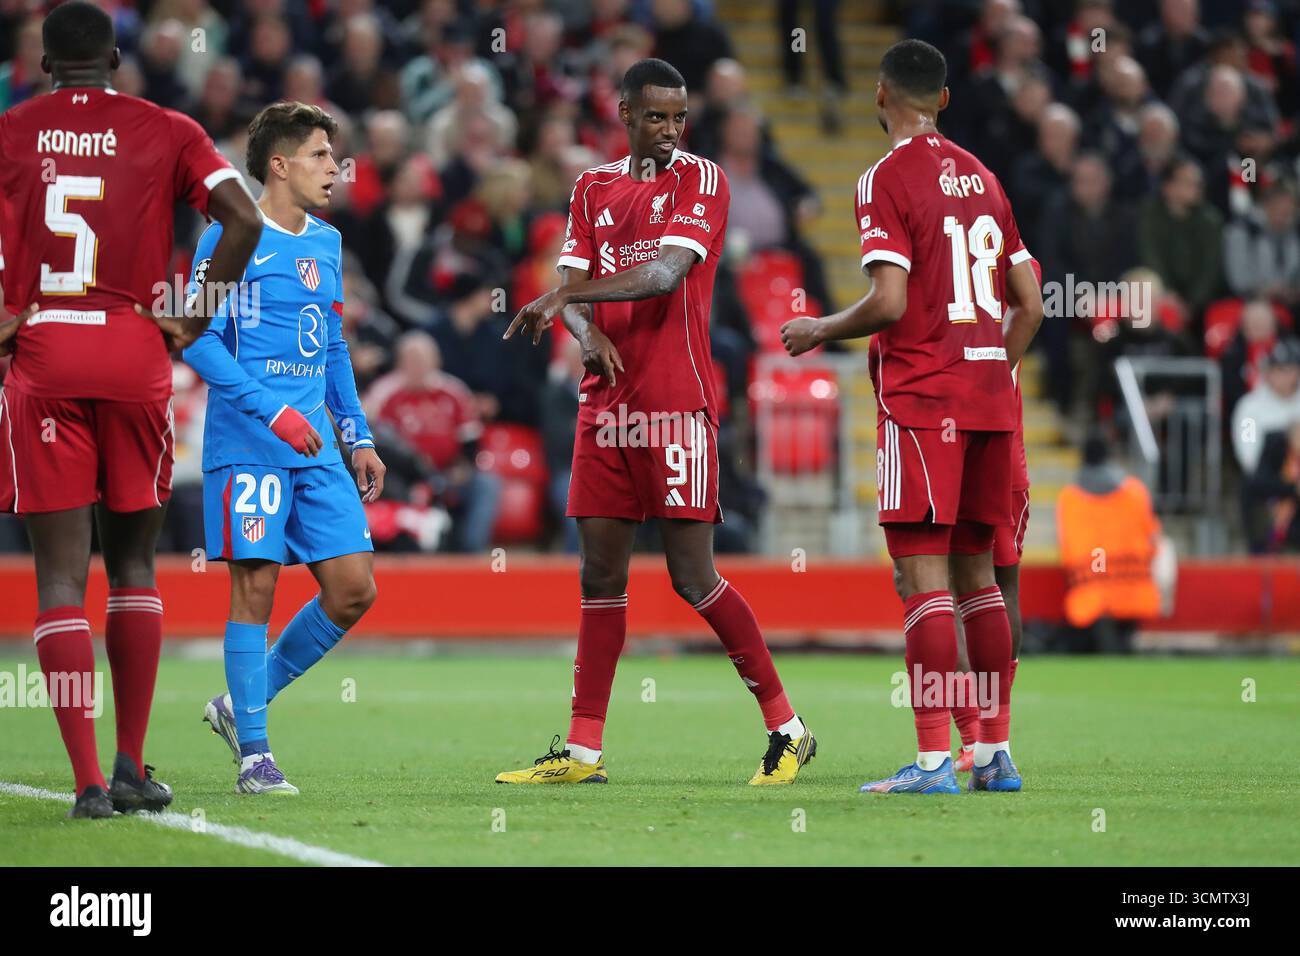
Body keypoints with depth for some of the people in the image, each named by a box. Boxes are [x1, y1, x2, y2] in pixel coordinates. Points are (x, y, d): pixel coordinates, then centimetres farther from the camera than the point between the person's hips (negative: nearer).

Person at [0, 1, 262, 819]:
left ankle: (90, 781, -8)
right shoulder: (165, 132, 5)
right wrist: (197, 320, 1)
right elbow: (244, 217, -7)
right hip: (134, 356, 1)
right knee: (133, 562, 15)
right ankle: (132, 766, 12)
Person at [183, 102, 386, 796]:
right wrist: (274, 412, -19)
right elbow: (198, 340, -12)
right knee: (255, 586, -7)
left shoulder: (326, 243, 16)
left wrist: (357, 435, 19)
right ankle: (253, 753, 1)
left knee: (354, 589, 1)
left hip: (316, 451, 7)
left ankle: (244, 703, 17)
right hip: (248, 446, -7)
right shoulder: (230, 237, -6)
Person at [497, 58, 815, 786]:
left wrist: (565, 296, -24)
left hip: (678, 404, -6)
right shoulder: (594, 188, 15)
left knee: (693, 575, -7)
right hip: (606, 405, 6)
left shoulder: (702, 180, -2)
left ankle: (788, 731, 3)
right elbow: (575, 288, 10)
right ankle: (583, 750, 8)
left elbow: (666, 272, -16)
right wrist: (586, 331, -13)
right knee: (601, 575, 5)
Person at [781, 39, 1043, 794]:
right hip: (990, 403, 7)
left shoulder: (888, 178, -8)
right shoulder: (983, 178, 14)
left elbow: (889, 303, -17)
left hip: (922, 403, -7)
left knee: (924, 575, -7)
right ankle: (996, 752, 14)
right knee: (976, 574, 13)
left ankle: (934, 760, -11)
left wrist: (822, 332, 0)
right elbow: (1029, 306, 14)